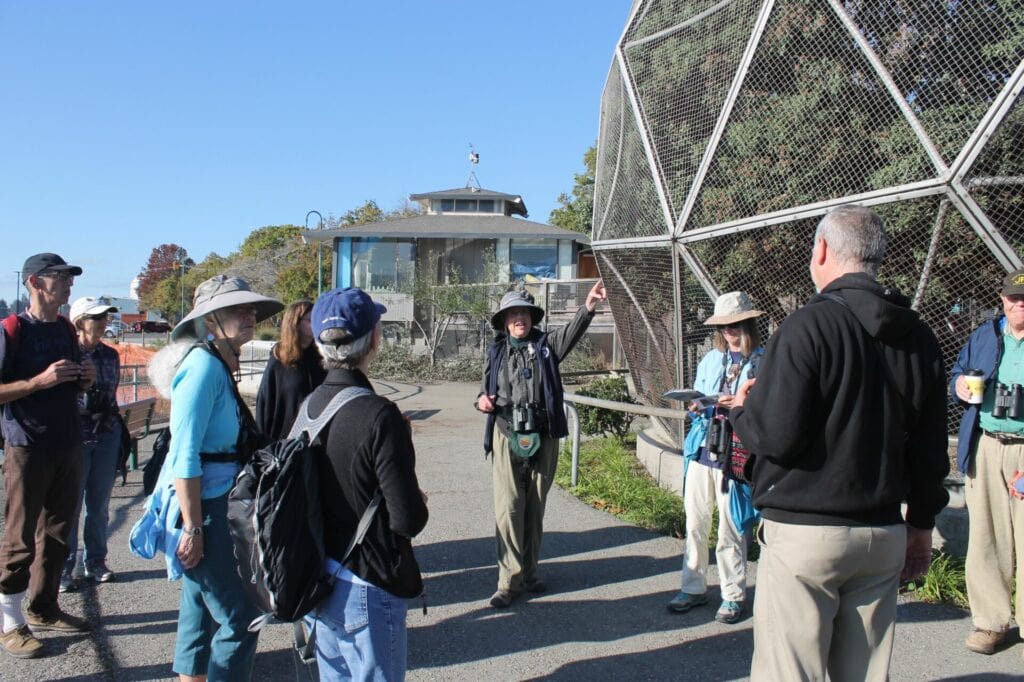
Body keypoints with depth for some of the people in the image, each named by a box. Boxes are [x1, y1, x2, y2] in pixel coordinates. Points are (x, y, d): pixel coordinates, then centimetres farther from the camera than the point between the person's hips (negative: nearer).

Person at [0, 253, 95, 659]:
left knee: (57, 533, 13)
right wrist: (39, 381, -23)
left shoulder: (67, 330, 10)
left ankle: (43, 609, 25)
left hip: (68, 447, 7)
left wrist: (85, 380, 1)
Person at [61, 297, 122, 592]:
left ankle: (95, 562, 24)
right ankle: (65, 569, 14)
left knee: (99, 505, 11)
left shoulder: (109, 355, 8)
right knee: (70, 505, 3)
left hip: (107, 437, 4)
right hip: (75, 438, -4)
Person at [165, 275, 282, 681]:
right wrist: (193, 528, -22)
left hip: (213, 507, 10)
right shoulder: (204, 365, -18)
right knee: (239, 617, -1)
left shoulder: (218, 365, 10)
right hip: (203, 511, -9)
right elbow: (183, 454, -23)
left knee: (201, 611, 20)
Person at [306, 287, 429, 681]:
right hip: (366, 584, -7)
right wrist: (419, 503, 0)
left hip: (319, 577, 7)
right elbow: (409, 520, -22)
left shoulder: (309, 406, -2)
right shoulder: (379, 416, -24)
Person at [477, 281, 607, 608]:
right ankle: (509, 581, 4)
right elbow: (485, 389, 17)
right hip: (507, 438, 0)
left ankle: (529, 572, 26)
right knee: (508, 510, -4)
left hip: (542, 438, 0)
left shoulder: (546, 344, 3)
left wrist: (589, 306, -34)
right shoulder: (497, 352, 7)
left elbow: (572, 331, -16)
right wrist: (482, 400, -7)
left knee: (535, 510, 12)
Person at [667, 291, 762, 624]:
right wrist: (697, 409, -6)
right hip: (702, 450, 5)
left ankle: (733, 596, 17)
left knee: (731, 529, 2)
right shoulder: (711, 359, 14)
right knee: (695, 524, 10)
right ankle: (694, 587, 24)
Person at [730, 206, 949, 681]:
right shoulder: (918, 336, 6)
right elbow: (931, 448, 10)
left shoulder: (808, 326, -14)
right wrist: (921, 525, 21)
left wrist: (741, 410, 2)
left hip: (804, 534, -6)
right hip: (884, 535, 7)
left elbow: (775, 436, -19)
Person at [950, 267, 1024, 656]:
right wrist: (959, 386, -2)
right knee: (985, 536, 7)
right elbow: (956, 374, 21)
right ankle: (990, 620, 19)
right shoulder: (984, 336, 14)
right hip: (985, 448, 3)